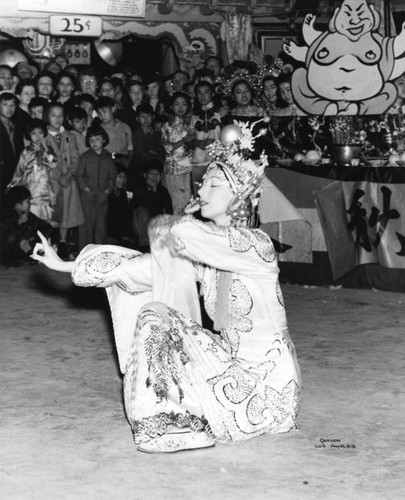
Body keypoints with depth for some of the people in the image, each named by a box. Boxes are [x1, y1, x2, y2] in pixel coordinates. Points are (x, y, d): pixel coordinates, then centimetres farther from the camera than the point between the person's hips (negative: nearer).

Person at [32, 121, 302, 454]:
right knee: (154, 313, 1)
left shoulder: (255, 244, -18)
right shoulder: (205, 251, 6)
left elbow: (186, 232, -32)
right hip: (231, 357, 7)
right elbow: (149, 267, 3)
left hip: (265, 376, -7)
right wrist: (66, 265, 2)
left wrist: (167, 227, -7)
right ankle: (160, 413, 10)